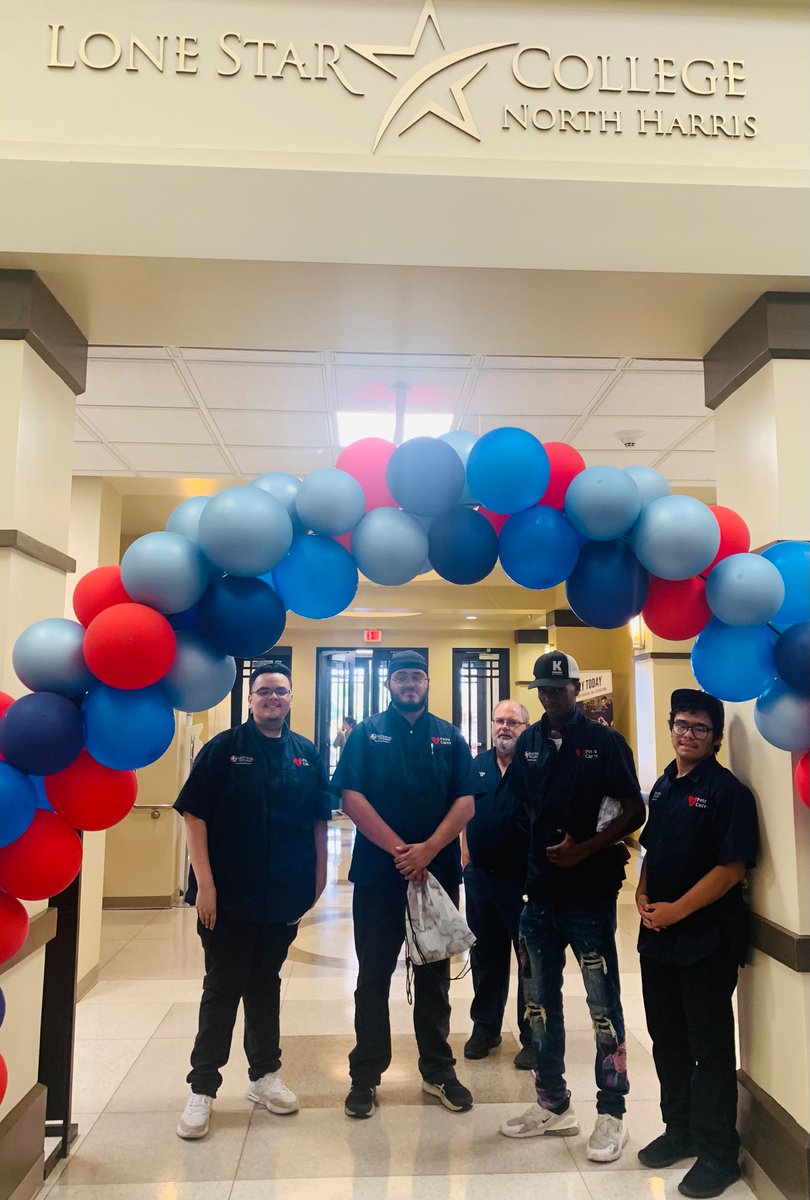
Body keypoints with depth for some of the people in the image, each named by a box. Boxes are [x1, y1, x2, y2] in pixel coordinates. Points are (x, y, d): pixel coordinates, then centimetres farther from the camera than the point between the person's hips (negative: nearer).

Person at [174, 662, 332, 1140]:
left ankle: (266, 1075, 32)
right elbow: (195, 815, -8)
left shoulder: (307, 755, 4)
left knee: (266, 986, 17)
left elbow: (319, 819, 10)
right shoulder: (224, 749, -5)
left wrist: (318, 874, 5)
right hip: (229, 896, -3)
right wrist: (204, 883, -13)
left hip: (283, 897, 3)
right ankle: (202, 1089, 20)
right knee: (222, 990, 6)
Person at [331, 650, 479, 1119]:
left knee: (435, 976, 14)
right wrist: (399, 849, -15)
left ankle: (439, 1069, 28)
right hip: (378, 874, -1)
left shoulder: (450, 738, 6)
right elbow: (351, 798, -9)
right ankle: (366, 1075, 21)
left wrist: (428, 850, -15)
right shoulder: (366, 734, 1)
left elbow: (466, 802, -2)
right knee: (373, 977, 8)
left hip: (439, 873, 2)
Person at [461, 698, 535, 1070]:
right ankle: (485, 1027, 32)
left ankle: (532, 1037, 21)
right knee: (485, 956, 16)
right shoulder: (477, 765, 6)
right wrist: (466, 855, 10)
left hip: (523, 880, -5)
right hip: (480, 875, 5)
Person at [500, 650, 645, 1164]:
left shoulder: (605, 741, -5)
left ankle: (612, 1113, 18)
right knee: (540, 1001, 13)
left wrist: (584, 849, -16)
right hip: (541, 890, 5)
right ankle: (553, 1104, 29)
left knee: (603, 1003, 3)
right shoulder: (528, 743, 8)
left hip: (591, 893, -5)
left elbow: (634, 812, -8)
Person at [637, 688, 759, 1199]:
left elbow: (732, 867, -17)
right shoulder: (664, 786, 10)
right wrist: (642, 896, 1)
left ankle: (718, 1152, 20)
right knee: (667, 1039, 17)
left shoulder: (728, 791, -13)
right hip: (658, 935, 7)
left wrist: (677, 909, -18)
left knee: (710, 1047, 5)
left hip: (706, 938, -7)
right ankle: (680, 1129, 34)